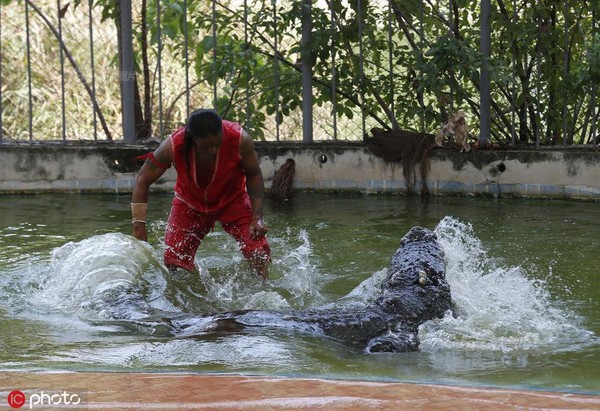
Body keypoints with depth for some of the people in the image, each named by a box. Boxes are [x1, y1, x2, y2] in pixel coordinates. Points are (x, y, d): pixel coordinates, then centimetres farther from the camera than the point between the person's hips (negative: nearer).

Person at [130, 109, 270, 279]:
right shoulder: (173, 146, -32)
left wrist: (257, 217, -20)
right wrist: (139, 226, -22)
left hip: (232, 200, 0)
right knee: (174, 261, -10)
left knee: (258, 252, -18)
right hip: (190, 202, 0)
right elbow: (143, 181, -19)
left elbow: (254, 175, -12)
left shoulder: (240, 140, -32)